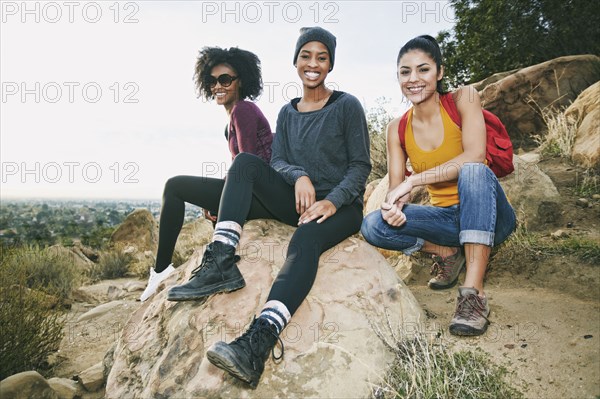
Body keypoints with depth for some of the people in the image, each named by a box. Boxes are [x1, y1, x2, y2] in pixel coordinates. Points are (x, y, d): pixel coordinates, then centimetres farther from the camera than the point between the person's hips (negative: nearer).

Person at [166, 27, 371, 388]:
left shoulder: (348, 106, 3)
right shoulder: (287, 113, 16)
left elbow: (361, 165, -3)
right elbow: (277, 162, 7)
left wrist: (332, 201, -19)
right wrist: (299, 176, -16)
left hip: (341, 206, -4)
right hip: (298, 201, 5)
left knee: (305, 241, -38)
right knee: (246, 163, -18)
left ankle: (258, 343, -57)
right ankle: (221, 264, -32)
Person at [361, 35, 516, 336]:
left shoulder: (463, 99, -8)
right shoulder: (398, 129, 2)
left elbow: (474, 157, -24)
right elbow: (396, 187, -4)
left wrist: (412, 181, -28)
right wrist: (394, 205, -28)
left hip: (487, 215, -3)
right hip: (445, 218, 3)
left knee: (473, 172, -36)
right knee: (374, 225, -19)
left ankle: (473, 291, -36)